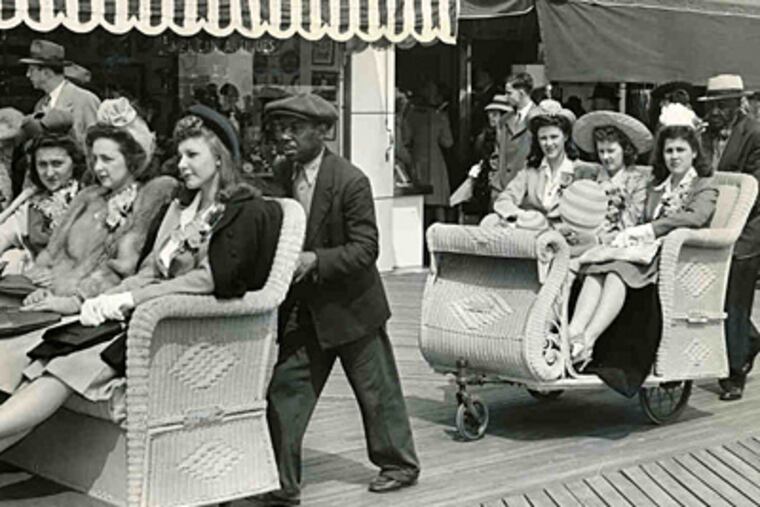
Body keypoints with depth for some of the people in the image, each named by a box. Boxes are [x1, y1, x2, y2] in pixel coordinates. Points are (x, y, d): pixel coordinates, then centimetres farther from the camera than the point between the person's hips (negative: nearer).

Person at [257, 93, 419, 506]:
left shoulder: (350, 181, -19)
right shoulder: (280, 175, -1)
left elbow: (365, 248, -20)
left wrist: (314, 260, -31)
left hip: (350, 303, -5)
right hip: (302, 306, 5)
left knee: (377, 389, 10)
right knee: (285, 390, 1)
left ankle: (399, 463, 30)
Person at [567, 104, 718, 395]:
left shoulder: (705, 186, 11)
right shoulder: (655, 188, 31)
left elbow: (695, 217, -10)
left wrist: (646, 230, -17)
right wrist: (628, 235, -5)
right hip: (649, 253, 5)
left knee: (619, 269, -36)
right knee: (597, 268, -30)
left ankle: (588, 339, -51)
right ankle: (572, 333, -49)